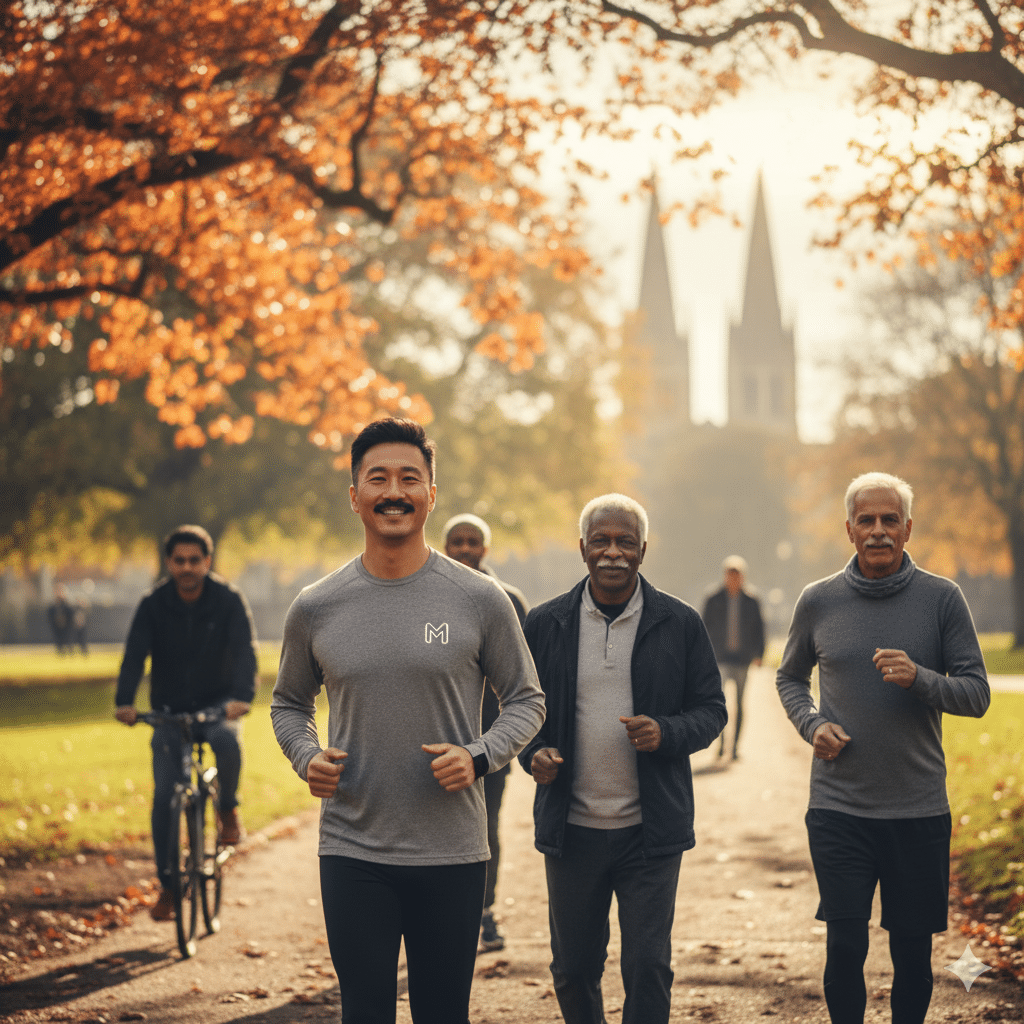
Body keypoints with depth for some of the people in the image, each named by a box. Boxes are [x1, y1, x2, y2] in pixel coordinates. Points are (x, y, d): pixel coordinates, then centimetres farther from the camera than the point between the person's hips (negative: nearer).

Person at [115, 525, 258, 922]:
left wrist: (242, 697, -39)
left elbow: (245, 650, -20)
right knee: (164, 796, -6)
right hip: (169, 709, 2)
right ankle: (168, 885, 7)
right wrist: (125, 702, -34)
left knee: (227, 741, -36)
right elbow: (135, 653, -17)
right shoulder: (154, 605, -7)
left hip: (217, 704, -2)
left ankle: (228, 808, -7)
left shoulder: (228, 600, -10)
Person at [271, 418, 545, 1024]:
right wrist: (307, 757, -4)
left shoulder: (479, 600, -2)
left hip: (453, 855, -1)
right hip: (352, 856, 1)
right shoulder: (316, 609, 3)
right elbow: (290, 703, 17)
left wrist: (480, 756, -12)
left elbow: (527, 700, 7)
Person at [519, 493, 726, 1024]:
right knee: (572, 970, 12)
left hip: (650, 830, -2)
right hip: (570, 828, 2)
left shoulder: (680, 624, 0)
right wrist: (533, 754, -10)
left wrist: (666, 733, -16)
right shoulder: (544, 624, 3)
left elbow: (711, 710, 4)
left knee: (648, 968, -3)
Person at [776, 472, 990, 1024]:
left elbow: (976, 694, -1)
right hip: (838, 808, 0)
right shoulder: (818, 601, 4)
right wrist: (812, 725, -2)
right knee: (845, 948, -3)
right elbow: (790, 678, 19)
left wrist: (920, 678, -20)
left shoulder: (941, 599, 0)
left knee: (913, 952, 7)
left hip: (920, 811, 0)